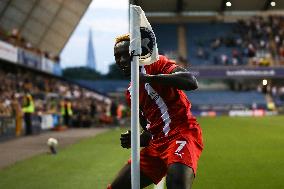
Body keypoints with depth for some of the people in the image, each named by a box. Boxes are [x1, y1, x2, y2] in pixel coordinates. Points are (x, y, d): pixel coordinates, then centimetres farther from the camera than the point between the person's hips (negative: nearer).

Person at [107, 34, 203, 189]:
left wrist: (150, 77, -23)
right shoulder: (131, 93, 20)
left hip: (182, 133, -8)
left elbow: (191, 82, -21)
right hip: (157, 144, 9)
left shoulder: (157, 64, -2)